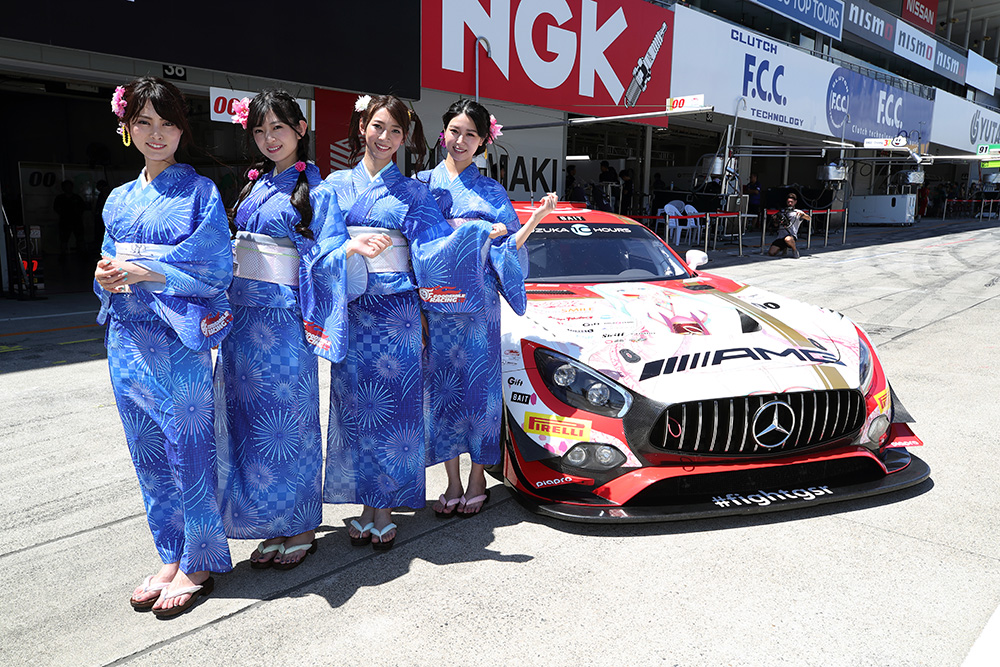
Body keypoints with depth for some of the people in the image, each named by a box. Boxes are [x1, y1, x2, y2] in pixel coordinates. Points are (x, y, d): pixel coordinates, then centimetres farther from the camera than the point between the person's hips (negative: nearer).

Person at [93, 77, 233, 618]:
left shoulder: (200, 191, -2)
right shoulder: (119, 200, 14)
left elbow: (216, 268, -11)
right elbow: (109, 265, 18)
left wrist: (139, 271, -14)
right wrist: (107, 277, -5)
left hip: (179, 339, -6)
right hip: (127, 338, 6)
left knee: (189, 452, -1)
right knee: (149, 455, 11)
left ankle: (198, 567, 14)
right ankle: (171, 558, 26)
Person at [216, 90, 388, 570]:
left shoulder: (316, 191, -3)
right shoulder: (254, 186, 17)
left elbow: (324, 259, -13)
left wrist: (351, 247, -32)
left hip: (284, 319, -7)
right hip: (242, 315, 7)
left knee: (289, 422, 0)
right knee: (251, 422, 9)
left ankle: (301, 529, 14)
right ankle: (272, 527, 22)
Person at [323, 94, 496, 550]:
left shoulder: (412, 192, 6)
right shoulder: (337, 184, 11)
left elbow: (434, 249, -5)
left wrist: (484, 232, -16)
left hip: (396, 312, -1)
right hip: (351, 311, 2)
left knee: (391, 405, 0)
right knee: (356, 405, 5)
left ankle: (383, 508, 14)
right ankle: (364, 505, 18)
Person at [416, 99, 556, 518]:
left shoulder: (491, 192, 8)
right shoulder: (422, 184, 9)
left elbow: (508, 247, 3)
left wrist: (537, 217, -11)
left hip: (477, 301, -1)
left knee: (478, 383, 2)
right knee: (442, 385, 3)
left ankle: (478, 479, 16)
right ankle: (452, 483, 15)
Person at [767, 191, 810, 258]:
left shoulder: (797, 212, 10)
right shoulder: (783, 212, 23)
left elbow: (809, 218, -3)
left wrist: (802, 214, -23)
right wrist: (776, 219, 4)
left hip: (791, 236, -4)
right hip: (780, 236, 4)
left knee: (788, 239, -43)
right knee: (771, 253, -15)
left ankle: (795, 250, -8)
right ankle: (784, 248, 18)